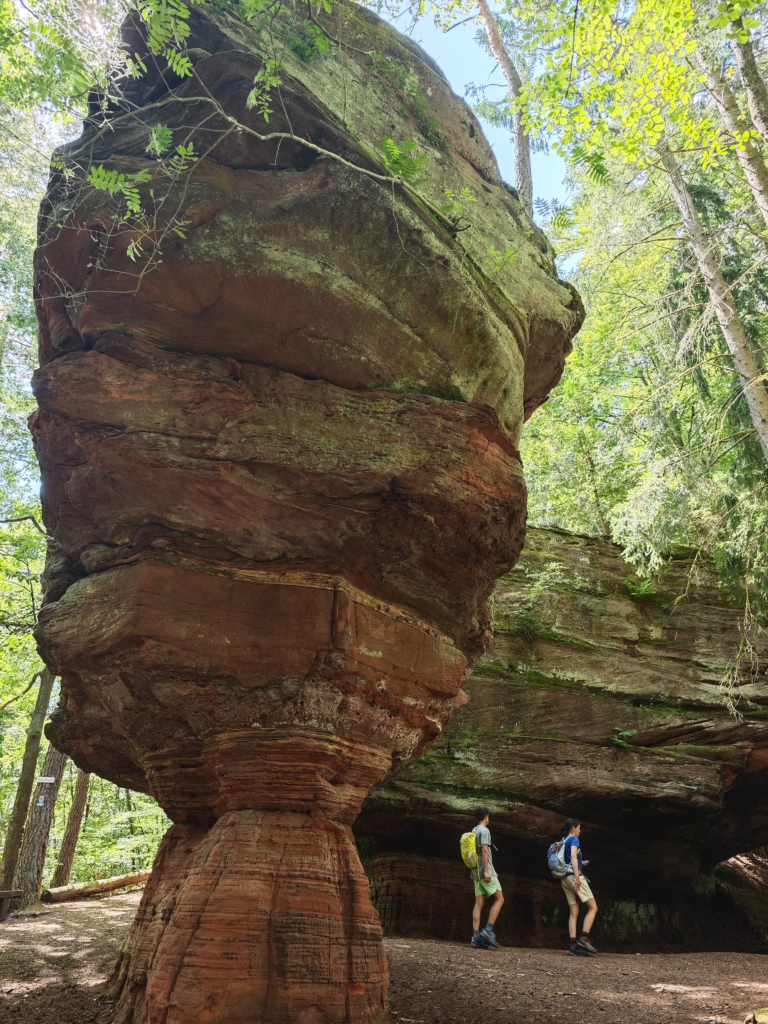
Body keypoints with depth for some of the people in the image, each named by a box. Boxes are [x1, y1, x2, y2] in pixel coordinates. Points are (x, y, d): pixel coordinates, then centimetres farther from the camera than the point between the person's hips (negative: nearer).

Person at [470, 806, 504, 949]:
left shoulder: (473, 832, 18)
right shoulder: (484, 830, -8)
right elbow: (484, 850, -18)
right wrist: (487, 871, -22)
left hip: (476, 872, 8)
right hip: (485, 870, -8)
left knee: (479, 903, 3)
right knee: (499, 899, -4)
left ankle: (476, 937, -5)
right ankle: (488, 930, -13)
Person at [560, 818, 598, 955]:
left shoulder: (563, 842, 21)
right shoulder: (574, 839, -4)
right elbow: (573, 856, -19)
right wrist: (577, 876, -27)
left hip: (564, 879, 8)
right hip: (574, 876, -8)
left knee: (574, 912, 5)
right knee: (593, 908, -5)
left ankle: (573, 945, -4)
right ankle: (584, 938, -16)